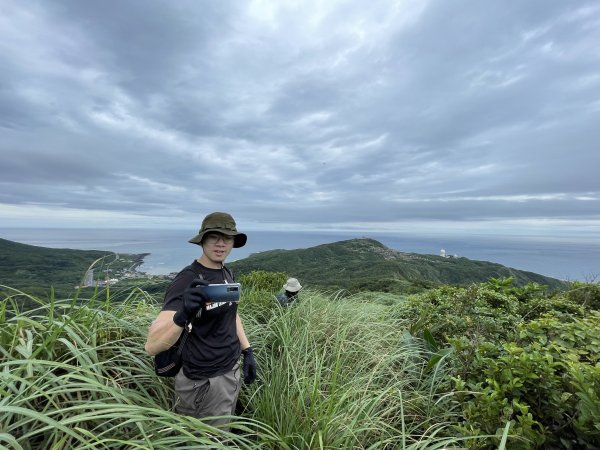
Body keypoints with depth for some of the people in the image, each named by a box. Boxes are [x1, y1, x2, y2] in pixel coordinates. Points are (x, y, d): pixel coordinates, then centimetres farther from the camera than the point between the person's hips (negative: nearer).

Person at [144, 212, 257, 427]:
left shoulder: (227, 273, 0)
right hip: (206, 380, -7)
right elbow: (152, 346, -30)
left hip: (233, 368, 7)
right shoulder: (187, 280, -23)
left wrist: (247, 351, 7)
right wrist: (183, 316, -48)